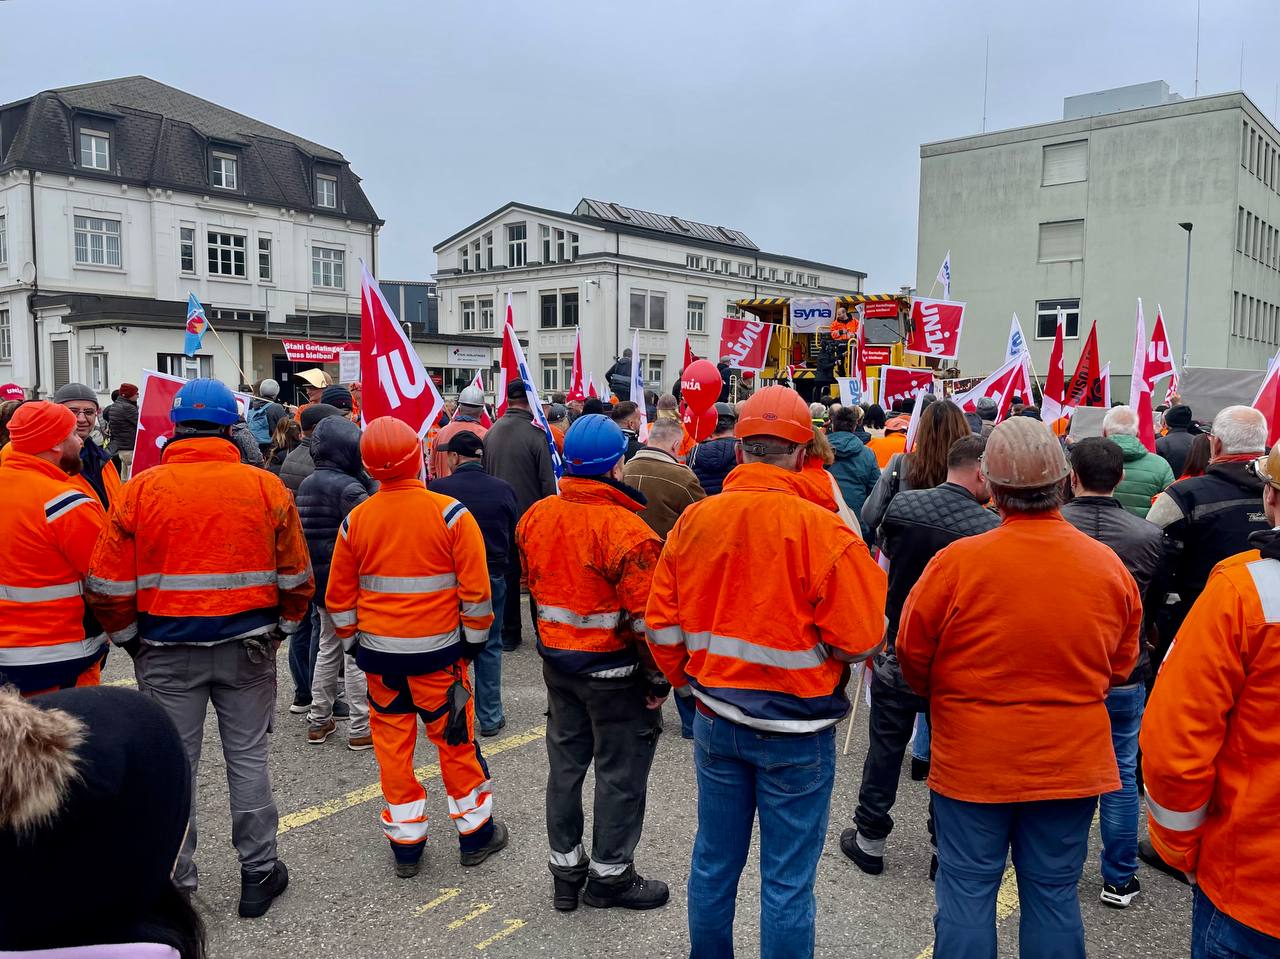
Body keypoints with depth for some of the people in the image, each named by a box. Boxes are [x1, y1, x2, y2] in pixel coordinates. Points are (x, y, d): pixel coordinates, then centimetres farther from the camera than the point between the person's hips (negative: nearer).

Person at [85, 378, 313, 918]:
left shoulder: (140, 490, -8)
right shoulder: (266, 488, -6)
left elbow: (107, 585, -5)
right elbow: (296, 577, -1)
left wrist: (132, 638, 10)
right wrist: (280, 630, 13)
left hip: (167, 651, 0)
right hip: (247, 648, 1)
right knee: (248, 758, 12)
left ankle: (175, 883, 24)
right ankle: (258, 874, 22)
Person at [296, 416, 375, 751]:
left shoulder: (306, 485, 8)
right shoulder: (349, 487, -19)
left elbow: (305, 533, 14)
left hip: (320, 583, 8)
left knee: (328, 649, 20)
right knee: (357, 655, 2)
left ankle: (318, 722, 27)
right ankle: (360, 729, 9)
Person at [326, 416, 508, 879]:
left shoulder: (355, 520, -3)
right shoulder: (450, 514, -12)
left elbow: (340, 596, 5)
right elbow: (475, 588, -10)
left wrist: (353, 640, 18)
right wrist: (475, 638, 3)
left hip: (378, 652, 2)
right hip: (437, 651, -2)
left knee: (392, 745, 12)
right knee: (455, 741, 10)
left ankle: (405, 843, 22)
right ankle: (475, 832, 24)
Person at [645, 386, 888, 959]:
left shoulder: (693, 521, -5)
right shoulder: (823, 531, -18)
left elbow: (661, 625, 1)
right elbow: (862, 641, -15)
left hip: (715, 723, 4)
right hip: (796, 733, -4)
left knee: (714, 862, 20)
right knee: (787, 880, 11)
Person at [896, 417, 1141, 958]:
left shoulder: (957, 562, -19)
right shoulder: (1109, 567, -8)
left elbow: (912, 655, -7)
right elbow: (1121, 667, 6)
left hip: (972, 762, -3)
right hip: (1072, 765, 3)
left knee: (967, 893, 12)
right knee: (1054, 896, 17)